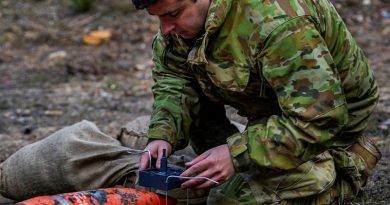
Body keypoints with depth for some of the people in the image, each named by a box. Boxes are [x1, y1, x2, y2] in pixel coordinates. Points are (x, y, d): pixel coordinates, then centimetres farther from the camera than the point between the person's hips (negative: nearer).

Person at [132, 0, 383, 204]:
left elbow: (319, 119, -37)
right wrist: (163, 135, -27)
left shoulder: (277, 22, -39)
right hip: (268, 106, 8)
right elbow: (173, 80, -8)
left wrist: (238, 154, -37)